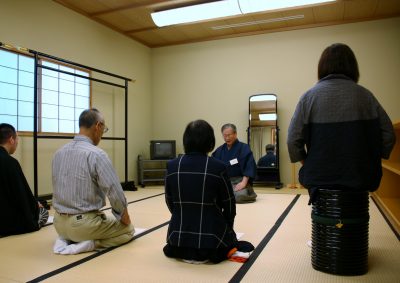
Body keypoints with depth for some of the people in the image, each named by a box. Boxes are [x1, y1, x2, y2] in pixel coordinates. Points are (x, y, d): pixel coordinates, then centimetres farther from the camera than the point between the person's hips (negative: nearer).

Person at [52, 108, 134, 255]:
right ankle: (90, 243, -6)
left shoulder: (59, 152, 2)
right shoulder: (97, 154, -20)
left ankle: (65, 239, 9)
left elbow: (58, 188, 11)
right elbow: (114, 192, -20)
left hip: (59, 222, 7)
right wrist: (123, 215, 0)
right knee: (128, 230, 16)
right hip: (84, 222, -7)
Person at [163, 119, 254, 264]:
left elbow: (169, 202, 5)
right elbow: (229, 204, -3)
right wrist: (227, 227, 17)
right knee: (229, 236, 31)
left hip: (178, 238, 4)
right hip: (211, 238, -3)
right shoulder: (218, 167, -14)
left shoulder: (172, 165, -6)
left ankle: (183, 250, 23)